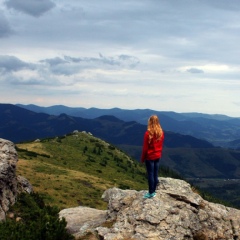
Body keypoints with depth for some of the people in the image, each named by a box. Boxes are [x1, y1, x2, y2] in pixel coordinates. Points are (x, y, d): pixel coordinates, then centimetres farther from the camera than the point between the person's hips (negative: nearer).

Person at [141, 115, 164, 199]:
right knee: (155, 174, 11)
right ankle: (153, 191, 20)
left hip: (150, 157, -6)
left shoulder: (148, 133, -19)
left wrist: (142, 158, -3)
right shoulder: (161, 132, -1)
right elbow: (161, 145, 8)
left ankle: (151, 193, 9)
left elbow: (145, 148, -14)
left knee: (150, 175, 2)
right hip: (157, 156, 6)